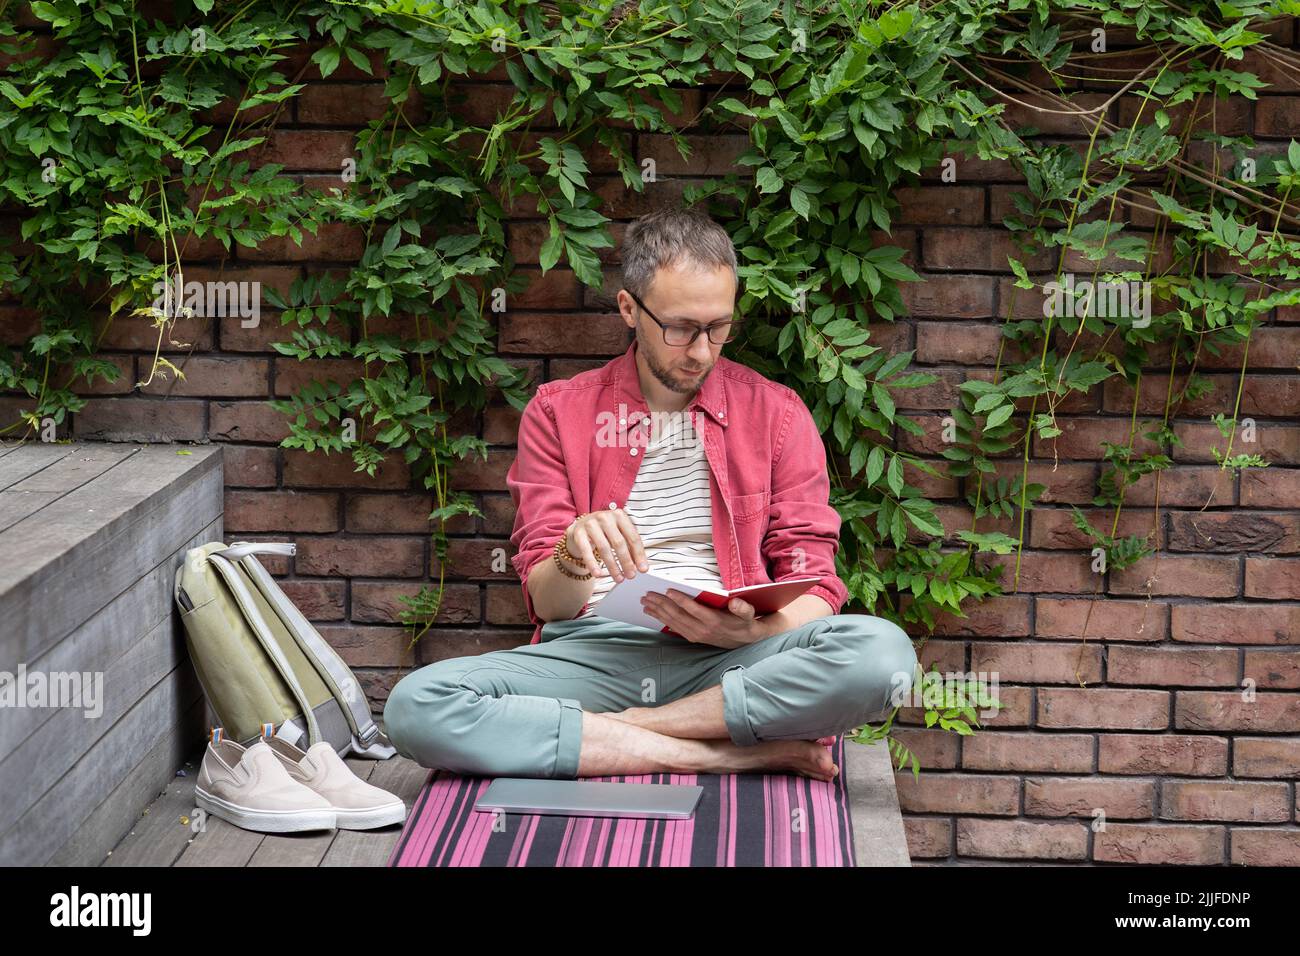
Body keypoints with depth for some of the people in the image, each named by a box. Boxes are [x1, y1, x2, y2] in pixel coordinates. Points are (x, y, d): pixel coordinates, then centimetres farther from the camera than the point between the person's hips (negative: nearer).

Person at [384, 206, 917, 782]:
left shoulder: (776, 413, 12)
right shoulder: (558, 412, 11)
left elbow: (814, 587, 6)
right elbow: (547, 602, 6)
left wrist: (750, 630, -18)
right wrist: (574, 558, -19)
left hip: (724, 659, 0)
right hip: (592, 651, 1)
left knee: (884, 651, -31)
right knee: (416, 707, -29)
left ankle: (608, 731, -19)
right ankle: (734, 754, -25)